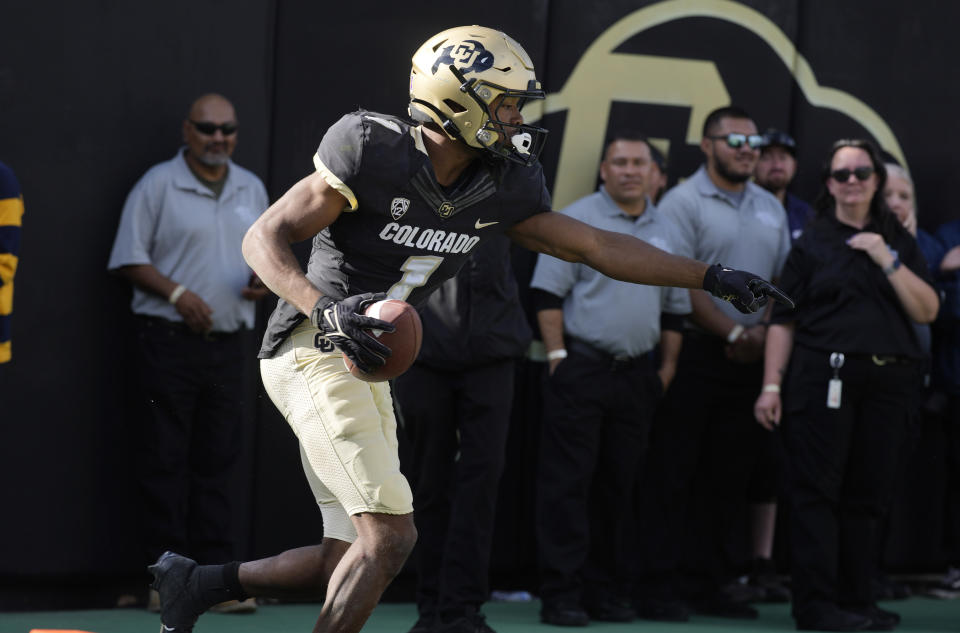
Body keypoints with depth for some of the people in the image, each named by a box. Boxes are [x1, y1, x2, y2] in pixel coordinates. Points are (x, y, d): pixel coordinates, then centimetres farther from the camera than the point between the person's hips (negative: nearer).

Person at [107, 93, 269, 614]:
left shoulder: (252, 190, 14)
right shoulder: (158, 185, -1)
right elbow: (129, 259, -3)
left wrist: (265, 280, 0)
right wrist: (177, 293, -15)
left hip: (227, 342, 5)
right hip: (170, 339, -5)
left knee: (219, 460, 4)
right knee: (165, 459, -3)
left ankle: (218, 573, 6)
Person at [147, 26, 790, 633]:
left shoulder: (498, 189, 4)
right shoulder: (375, 153, -17)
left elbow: (597, 246, 11)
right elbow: (264, 238, -15)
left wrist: (711, 276, 9)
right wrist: (324, 310, -30)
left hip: (366, 371, 8)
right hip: (314, 353, -8)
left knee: (349, 560, 8)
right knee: (389, 536, -15)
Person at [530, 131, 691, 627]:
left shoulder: (664, 232, 13)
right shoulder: (576, 220, -4)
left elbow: (675, 307, 18)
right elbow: (547, 293, -7)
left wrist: (667, 367, 11)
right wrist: (558, 356, -13)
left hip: (637, 376, 5)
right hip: (581, 368, -5)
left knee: (617, 487, 9)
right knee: (567, 484, -6)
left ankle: (604, 590, 16)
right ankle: (561, 593, -4)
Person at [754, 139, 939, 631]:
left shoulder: (899, 242, 13)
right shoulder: (812, 242, 5)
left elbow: (927, 311, 3)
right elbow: (783, 320, 1)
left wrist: (888, 261, -7)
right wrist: (772, 385, -6)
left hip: (888, 382, 3)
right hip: (823, 377, -3)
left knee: (867, 494, 6)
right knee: (816, 492, -5)